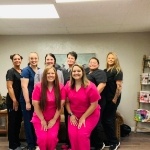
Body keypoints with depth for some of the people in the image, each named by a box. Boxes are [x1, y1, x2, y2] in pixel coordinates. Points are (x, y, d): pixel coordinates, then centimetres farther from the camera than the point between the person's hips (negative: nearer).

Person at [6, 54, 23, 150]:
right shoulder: (11, 72, -8)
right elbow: (9, 87, -14)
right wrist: (14, 100, -17)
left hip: (21, 100, 7)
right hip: (12, 101, -7)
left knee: (19, 122, 14)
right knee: (12, 122, 2)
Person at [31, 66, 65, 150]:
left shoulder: (60, 87, -6)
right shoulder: (38, 87, -11)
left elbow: (61, 105, -5)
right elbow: (35, 104, -10)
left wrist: (54, 119, -7)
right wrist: (42, 120, -8)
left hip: (54, 119, 1)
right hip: (39, 118, -1)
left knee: (52, 137, -19)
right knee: (42, 138, -17)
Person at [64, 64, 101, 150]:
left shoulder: (90, 87, -17)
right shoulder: (68, 86, -5)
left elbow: (94, 105, -14)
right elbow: (67, 102, 4)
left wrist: (83, 117, -13)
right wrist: (71, 114, -6)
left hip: (90, 115, -3)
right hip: (74, 115, 3)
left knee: (82, 134, -21)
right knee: (72, 134, -16)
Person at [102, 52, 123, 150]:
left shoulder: (117, 71, -9)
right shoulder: (105, 71, 11)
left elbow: (119, 86, -15)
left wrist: (115, 100, -15)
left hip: (112, 99, -7)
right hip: (105, 99, 7)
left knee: (109, 120, -1)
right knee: (104, 119, 10)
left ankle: (115, 142, 16)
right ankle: (109, 141, 25)